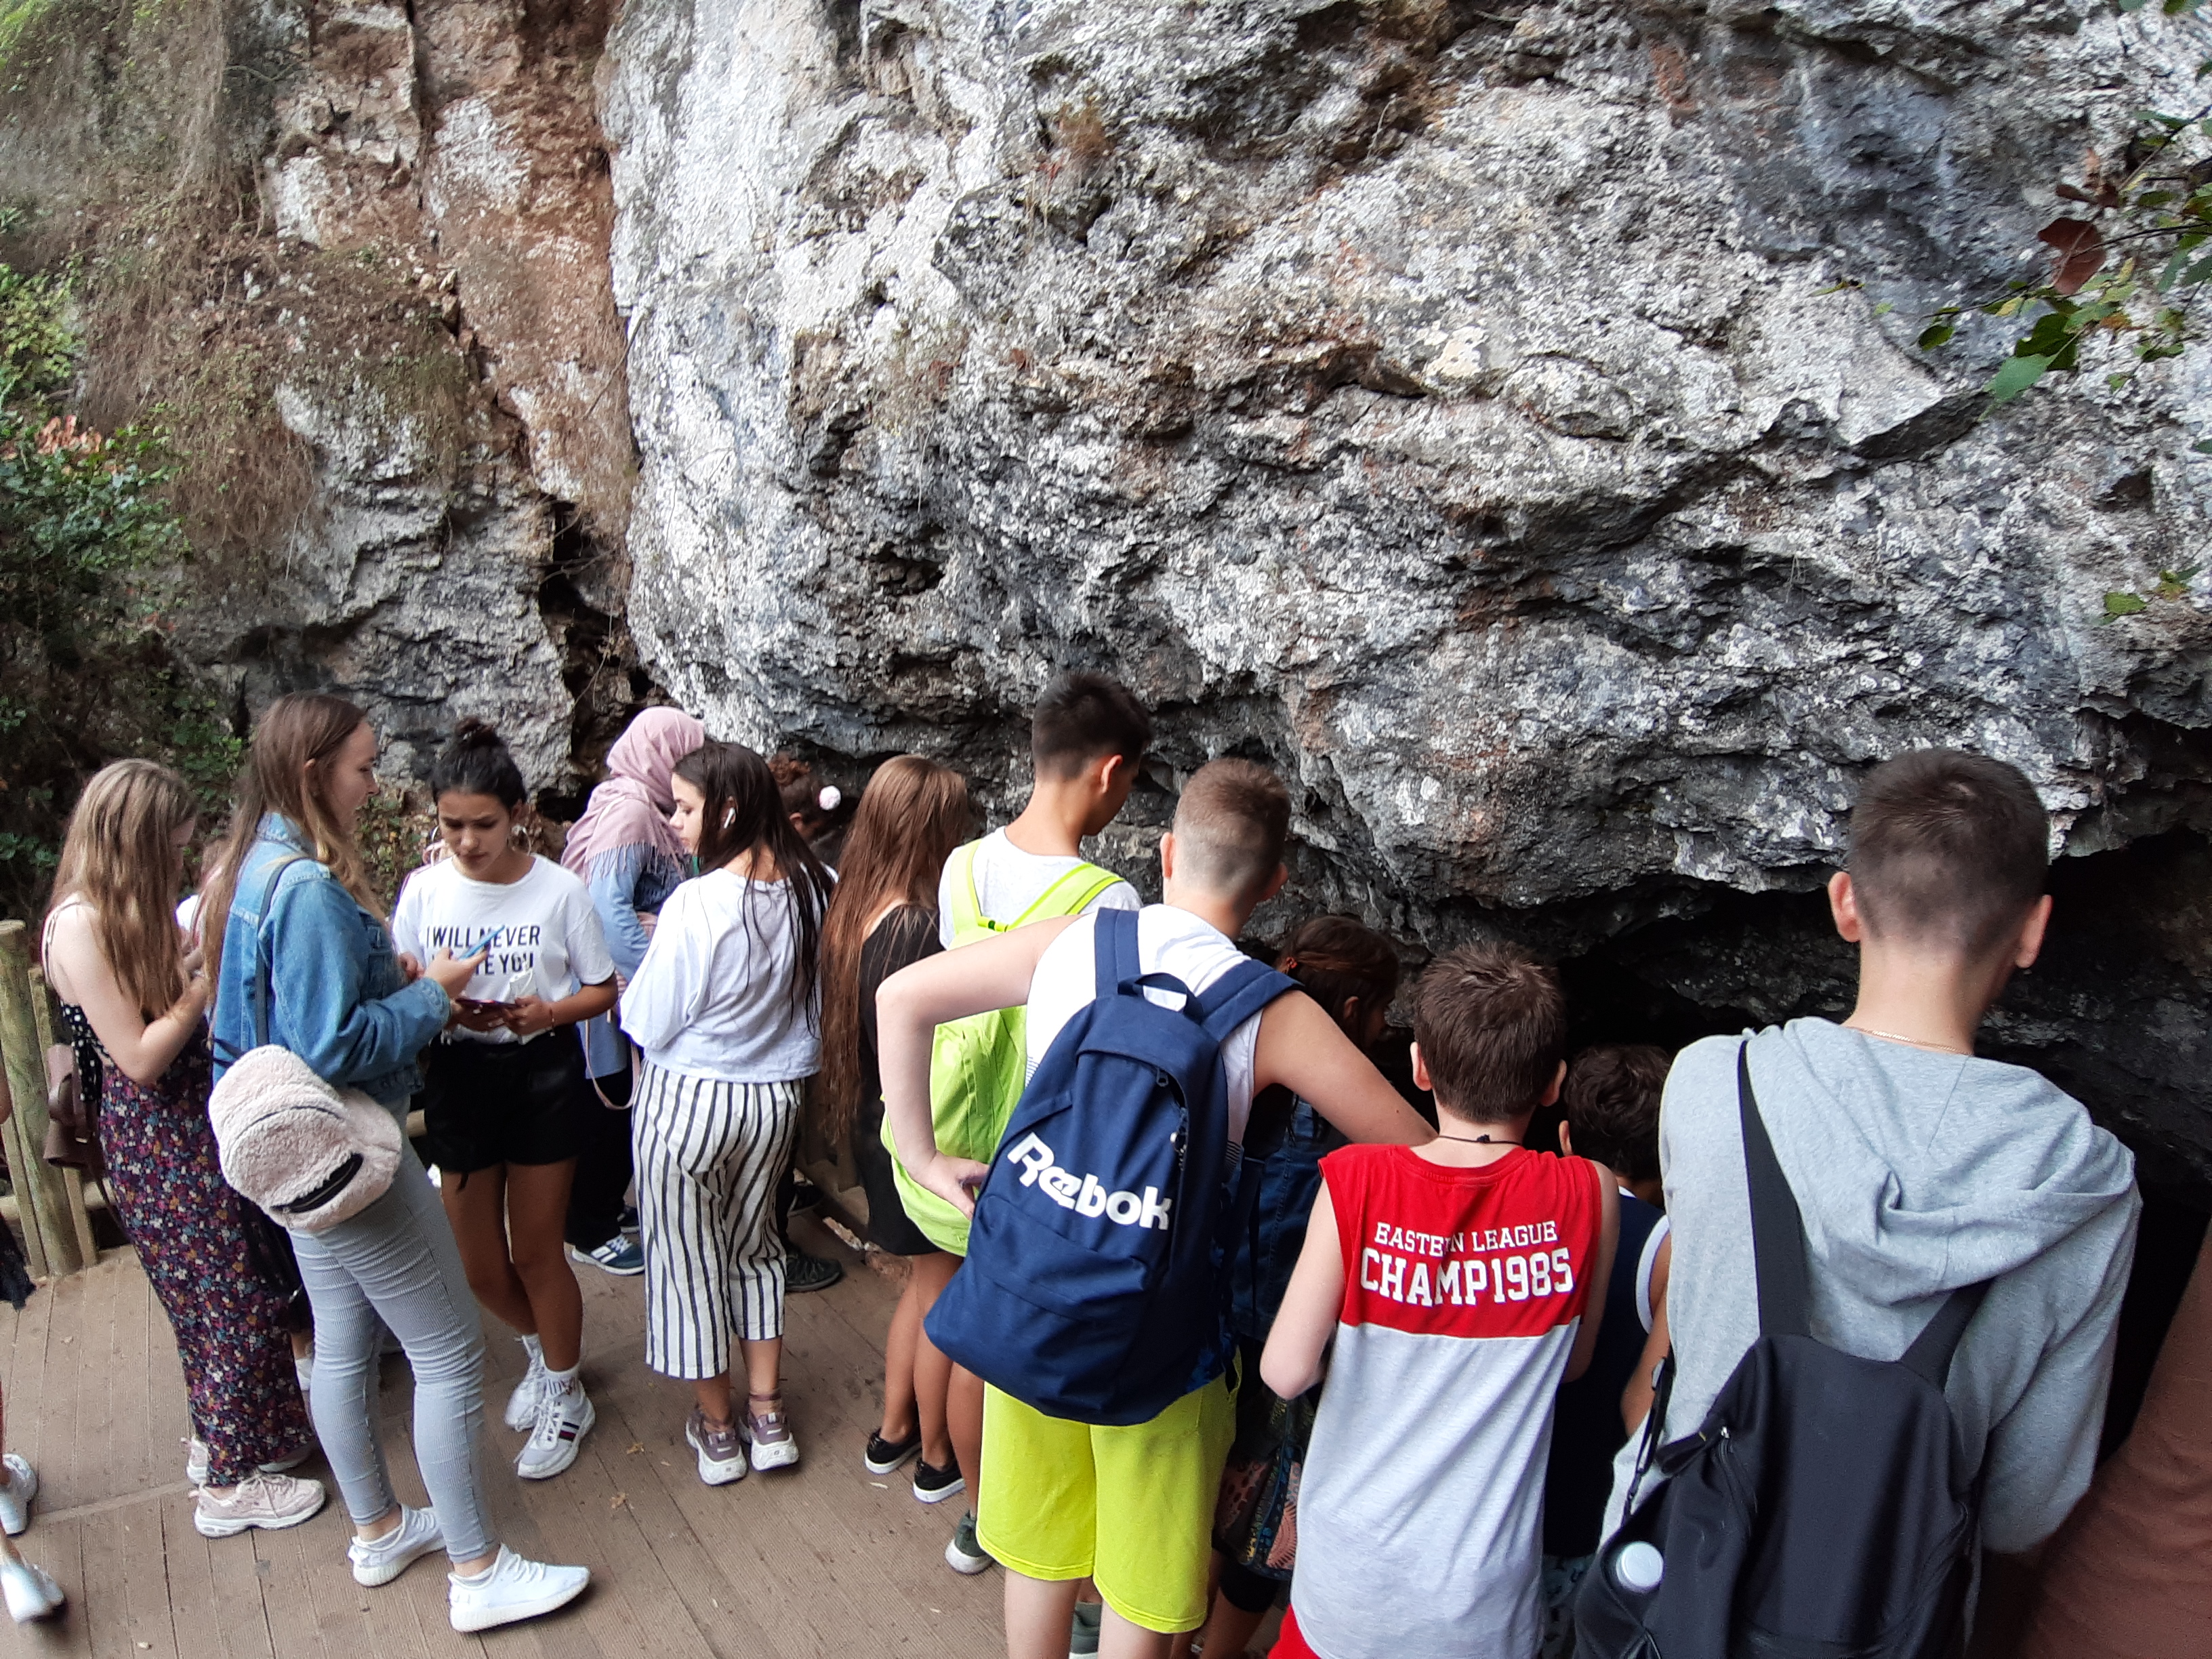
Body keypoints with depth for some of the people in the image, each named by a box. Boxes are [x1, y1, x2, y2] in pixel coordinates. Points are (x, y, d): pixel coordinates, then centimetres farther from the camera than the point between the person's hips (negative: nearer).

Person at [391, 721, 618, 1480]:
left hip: (542, 1075, -3)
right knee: (479, 1267, 12)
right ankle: (541, 1347, 44)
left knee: (537, 1253, 7)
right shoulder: (422, 891, -4)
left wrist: (548, 1012, -21)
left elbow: (603, 989, -2)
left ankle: (565, 1394, 31)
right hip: (457, 1078, 3)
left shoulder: (558, 889, -10)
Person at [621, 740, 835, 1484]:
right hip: (776, 1095, 5)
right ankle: (767, 1417, 31)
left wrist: (633, 982, 3)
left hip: (688, 1100, -5)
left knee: (687, 1257, 15)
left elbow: (649, 1026, -15)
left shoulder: (696, 904, -25)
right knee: (754, 1247, 23)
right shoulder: (808, 888, -10)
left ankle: (716, 1430, 30)